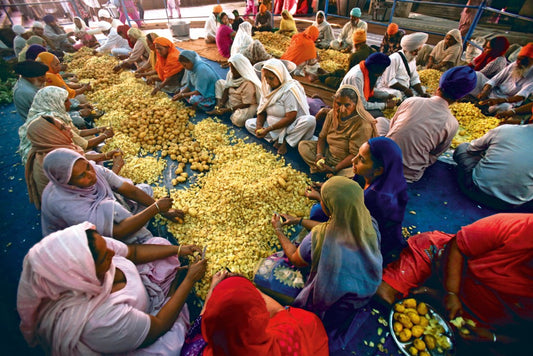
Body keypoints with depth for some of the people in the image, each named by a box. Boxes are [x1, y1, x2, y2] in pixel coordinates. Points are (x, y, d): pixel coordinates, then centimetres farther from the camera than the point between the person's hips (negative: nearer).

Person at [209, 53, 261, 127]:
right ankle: (218, 109, -6)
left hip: (247, 106, -8)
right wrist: (220, 104, -15)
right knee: (219, 82, 6)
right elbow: (226, 90, 0)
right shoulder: (231, 74, -6)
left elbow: (246, 104, -26)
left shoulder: (248, 83, -29)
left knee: (237, 119, -38)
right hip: (231, 101, 8)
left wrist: (227, 110, -25)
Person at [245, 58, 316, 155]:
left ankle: (285, 141, -14)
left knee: (310, 120, -34)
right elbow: (262, 111, 5)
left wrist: (268, 129, -25)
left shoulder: (289, 91, -19)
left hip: (289, 127, -6)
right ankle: (279, 139, -13)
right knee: (249, 123, -3)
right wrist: (259, 126, -16)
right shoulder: (267, 88, 1)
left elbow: (290, 118, -24)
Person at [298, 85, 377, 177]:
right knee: (302, 145, -5)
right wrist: (319, 154, -15)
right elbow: (322, 137, 5)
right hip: (328, 154, 7)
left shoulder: (363, 125, -22)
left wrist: (334, 169, -28)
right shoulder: (332, 114, -2)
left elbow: (355, 154, -22)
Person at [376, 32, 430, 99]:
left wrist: (422, 93, -3)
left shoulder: (413, 59, 14)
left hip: (405, 90, 9)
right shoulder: (394, 59, -14)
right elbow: (389, 81, -20)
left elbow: (415, 79, 12)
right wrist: (405, 89, -22)